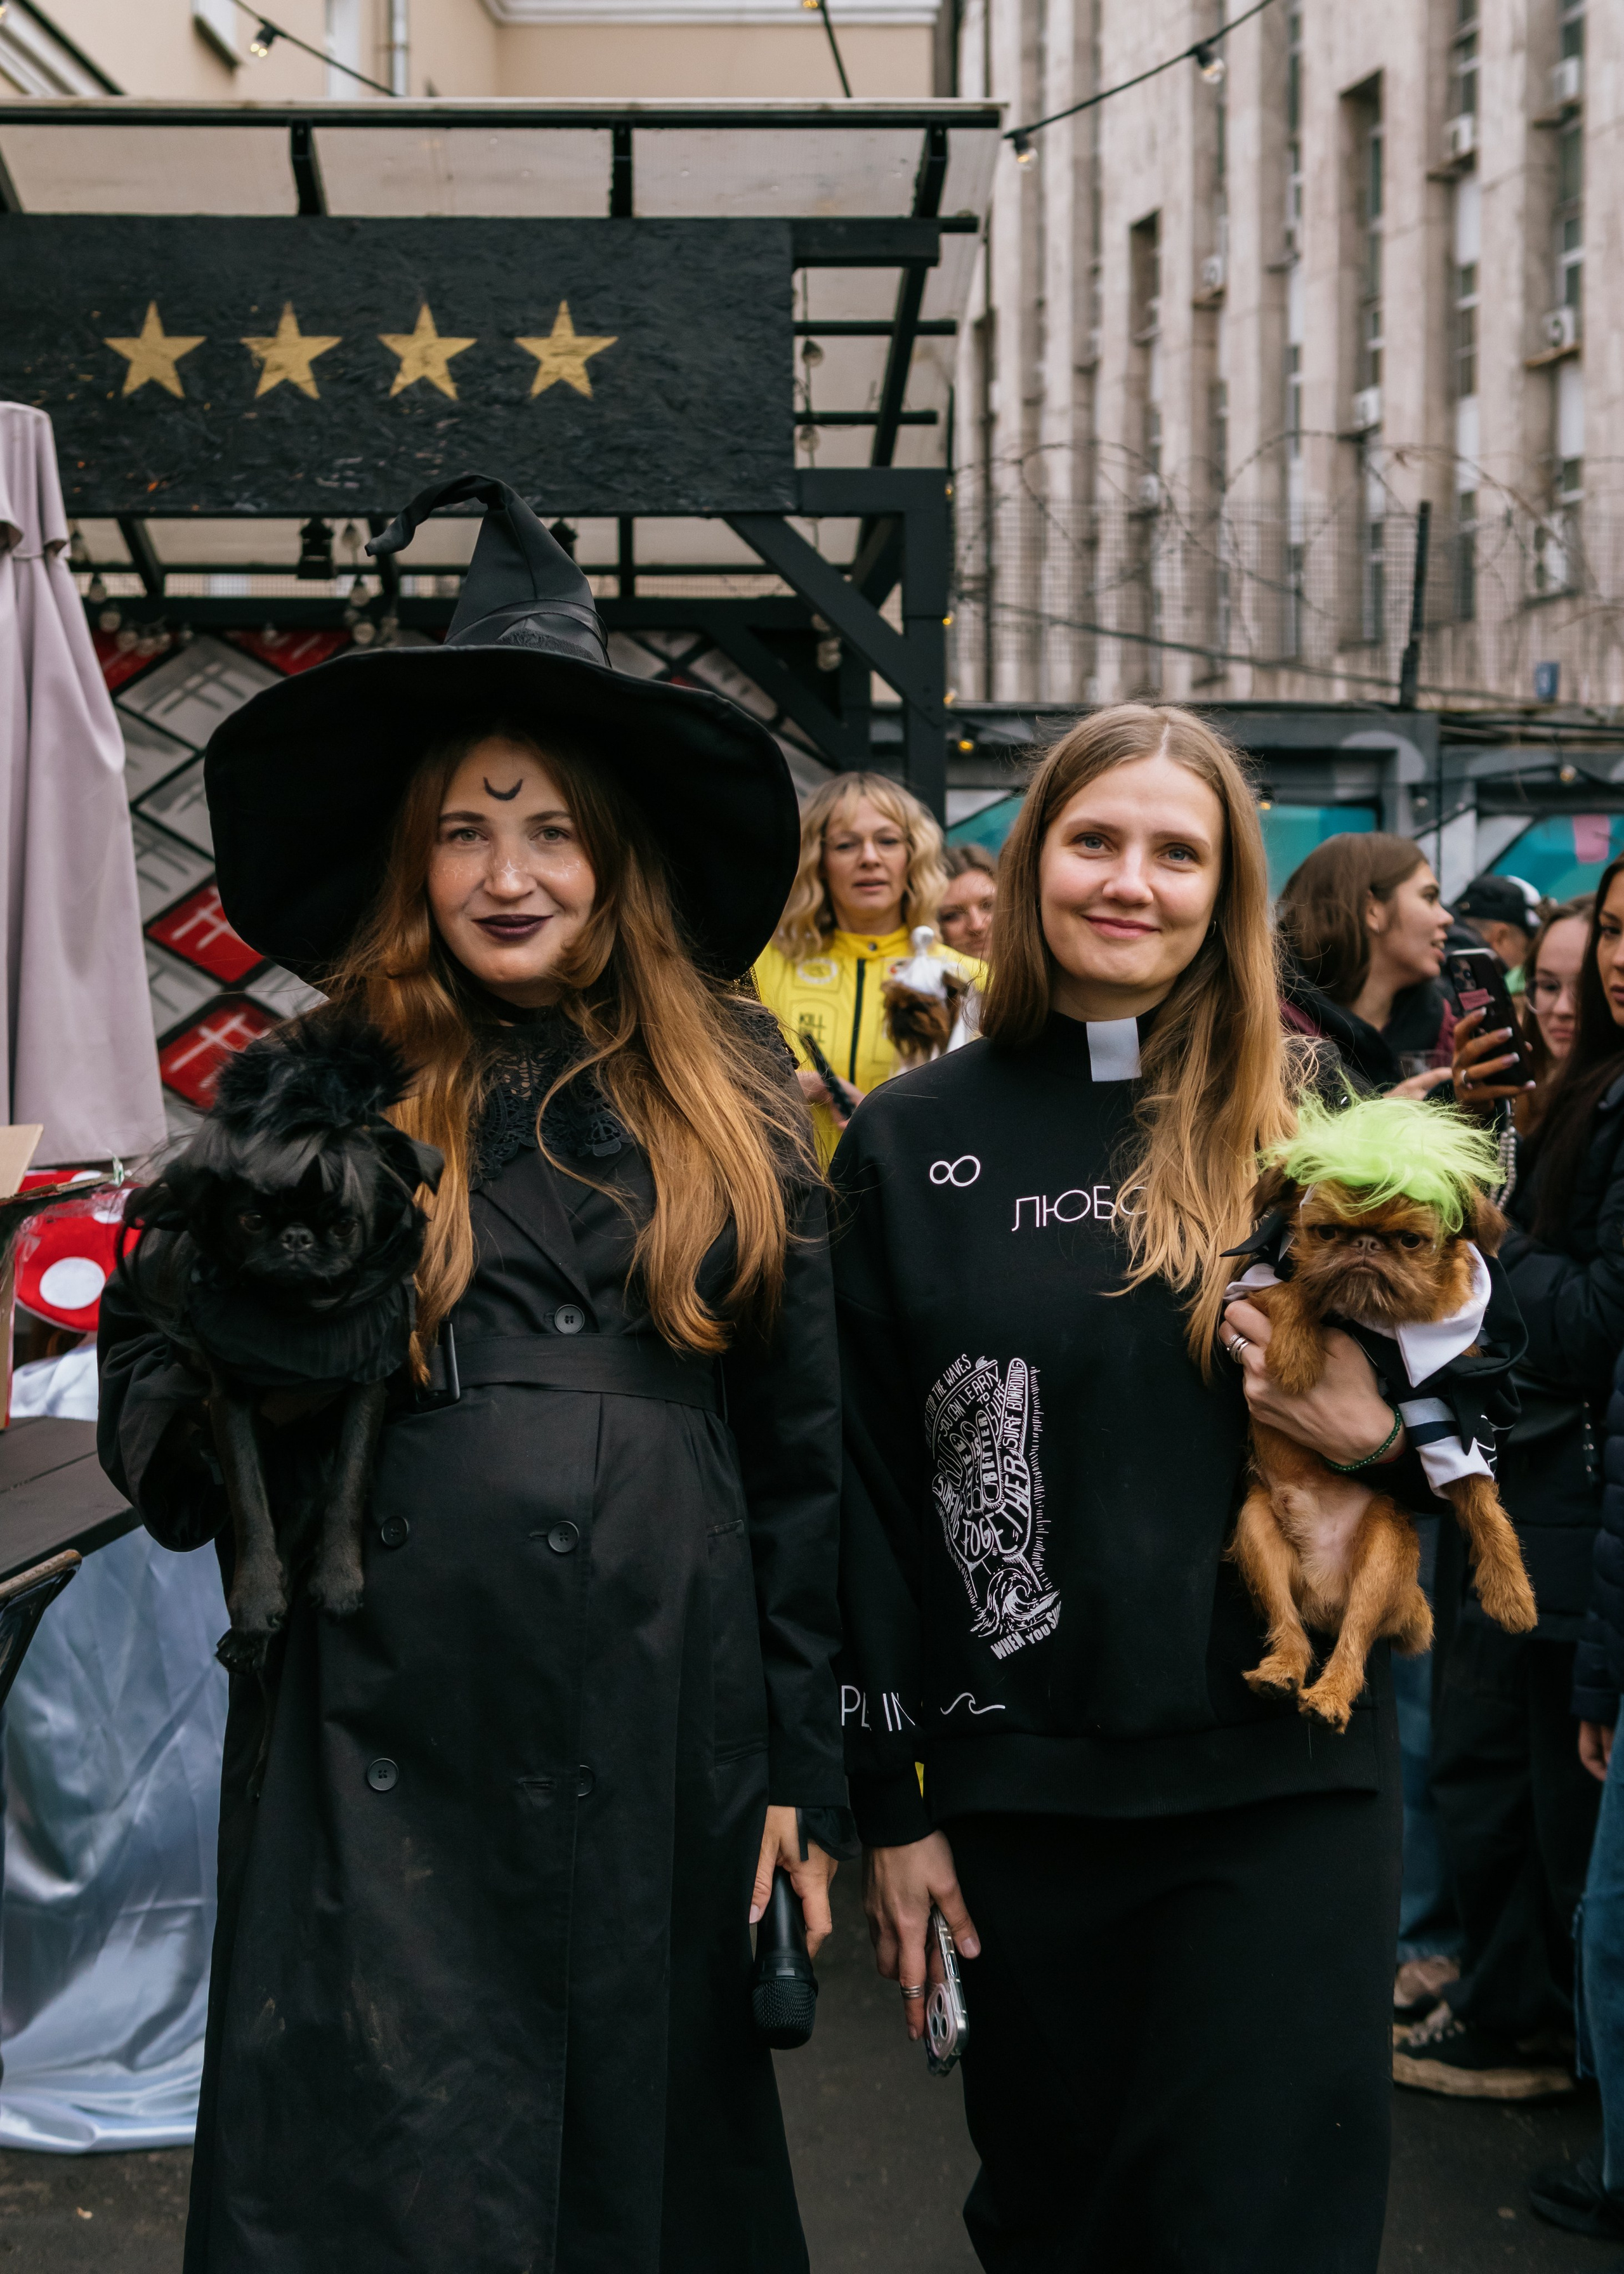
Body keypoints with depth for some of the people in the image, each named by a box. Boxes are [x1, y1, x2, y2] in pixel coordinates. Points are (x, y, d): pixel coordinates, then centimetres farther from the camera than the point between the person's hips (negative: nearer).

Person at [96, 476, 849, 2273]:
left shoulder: (732, 1100, 5)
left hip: (666, 1753, 2)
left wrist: (806, 1772, 5)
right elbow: (148, 1386, 6)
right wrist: (252, 1403, -17)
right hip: (391, 1757, -1)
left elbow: (804, 1456, 6)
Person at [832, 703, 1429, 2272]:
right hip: (1021, 1777, 1)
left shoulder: (1317, 1124, 1)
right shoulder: (912, 1143, 1)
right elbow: (867, 1489, 2)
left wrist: (1386, 1435, -13)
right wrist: (889, 1798, 1)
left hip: (1284, 1778, -1)